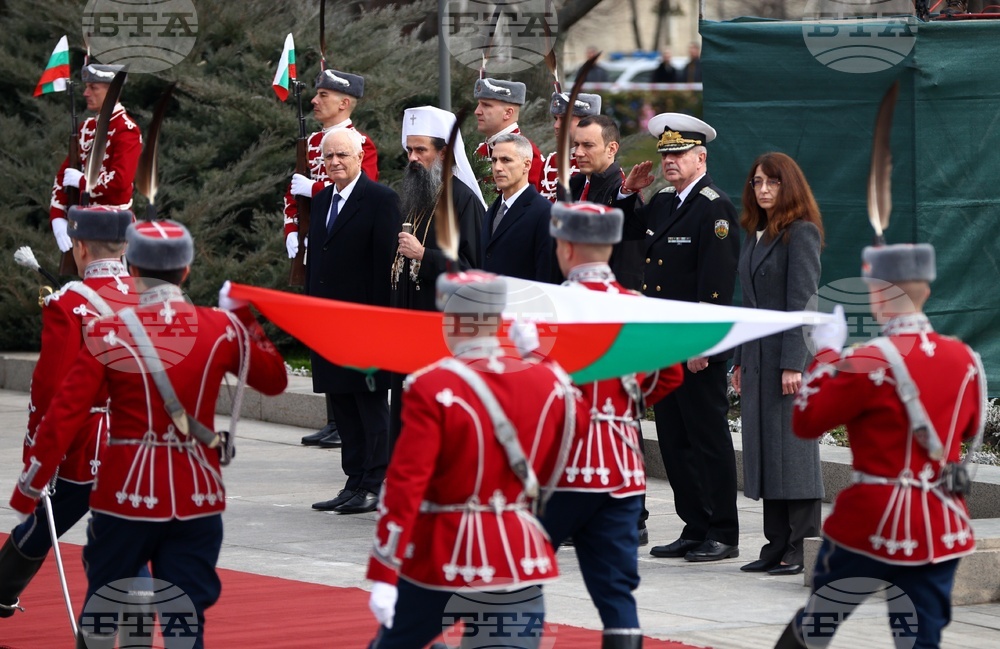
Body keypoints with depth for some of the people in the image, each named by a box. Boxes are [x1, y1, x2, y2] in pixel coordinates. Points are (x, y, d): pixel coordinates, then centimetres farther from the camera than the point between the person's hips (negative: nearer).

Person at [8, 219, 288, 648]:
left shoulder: (108, 335, -8)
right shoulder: (222, 329, -1)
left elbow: (65, 416, -8)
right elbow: (274, 379, 15)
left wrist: (28, 489, 0)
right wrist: (242, 316, 26)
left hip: (127, 494, -2)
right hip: (197, 496, 2)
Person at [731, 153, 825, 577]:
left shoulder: (801, 233, -9)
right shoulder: (755, 235, 16)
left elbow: (802, 302, -15)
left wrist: (793, 364, -19)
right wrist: (739, 361, 15)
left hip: (791, 351, -9)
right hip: (758, 357, 9)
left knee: (793, 445, -6)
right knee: (764, 448, 8)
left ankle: (804, 547, -2)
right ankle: (777, 545, 13)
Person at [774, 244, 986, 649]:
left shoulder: (870, 362, -15)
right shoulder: (965, 358, 3)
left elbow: (805, 422, -6)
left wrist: (826, 354, 2)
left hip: (874, 520, -5)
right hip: (942, 527, 5)